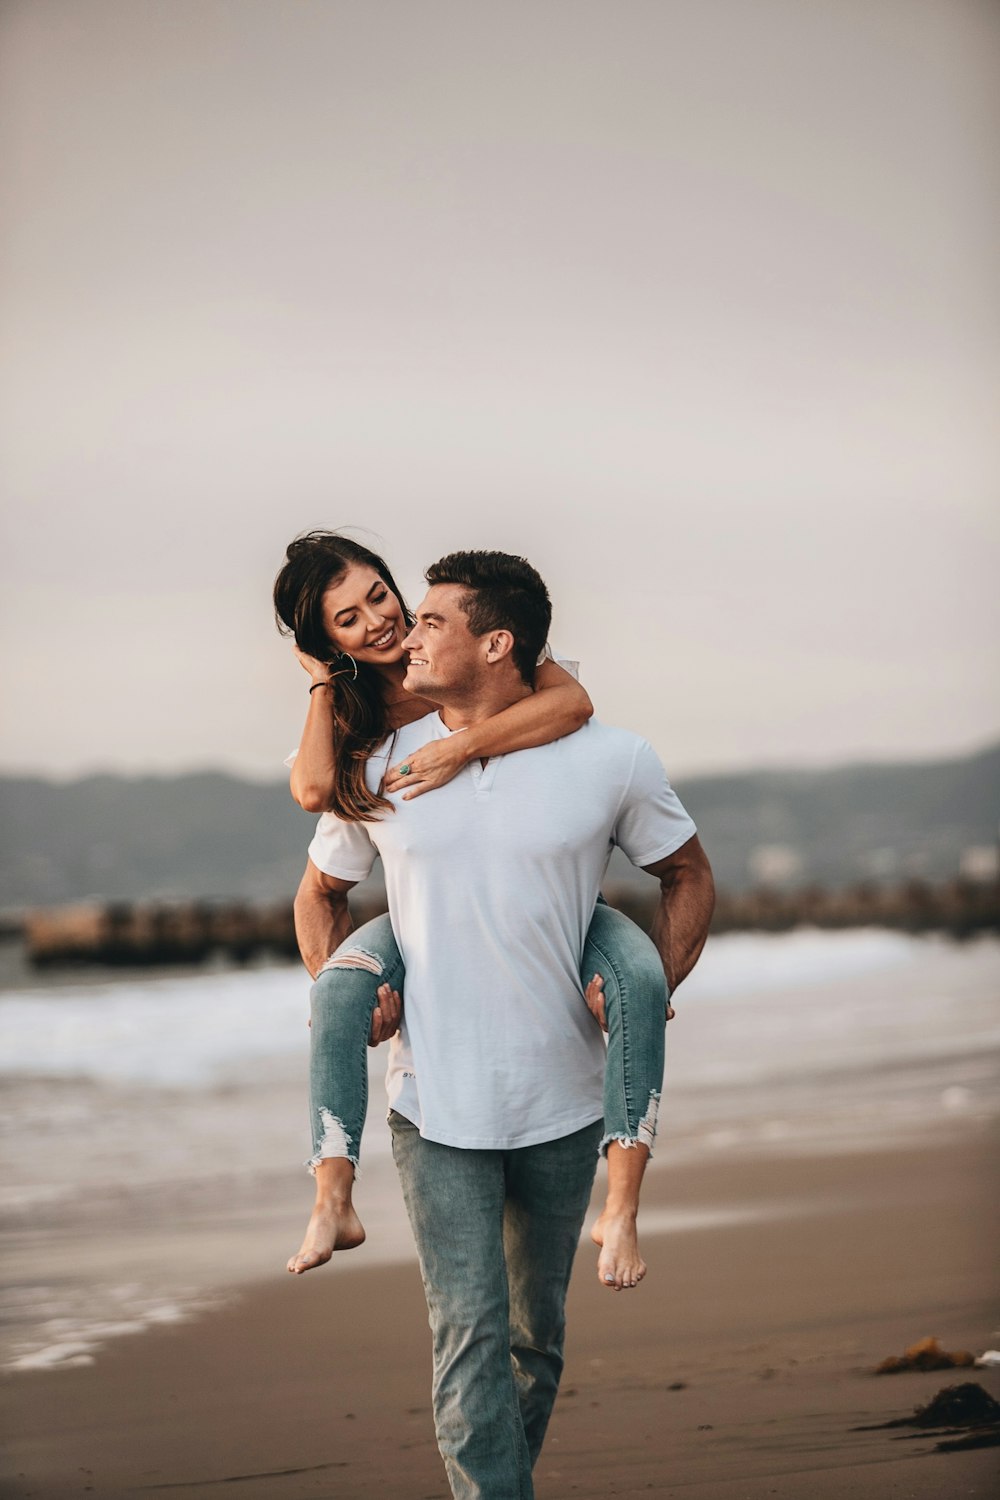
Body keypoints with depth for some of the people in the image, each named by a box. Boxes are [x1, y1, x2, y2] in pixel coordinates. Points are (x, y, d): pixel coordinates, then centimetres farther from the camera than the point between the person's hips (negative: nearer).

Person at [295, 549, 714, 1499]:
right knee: (469, 1333, -10)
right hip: (434, 1106, -1)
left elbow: (687, 876, 11)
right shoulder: (377, 769, -1)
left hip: (562, 1106, 1)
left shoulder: (613, 763, -4)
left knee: (535, 1334, 14)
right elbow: (320, 894, 16)